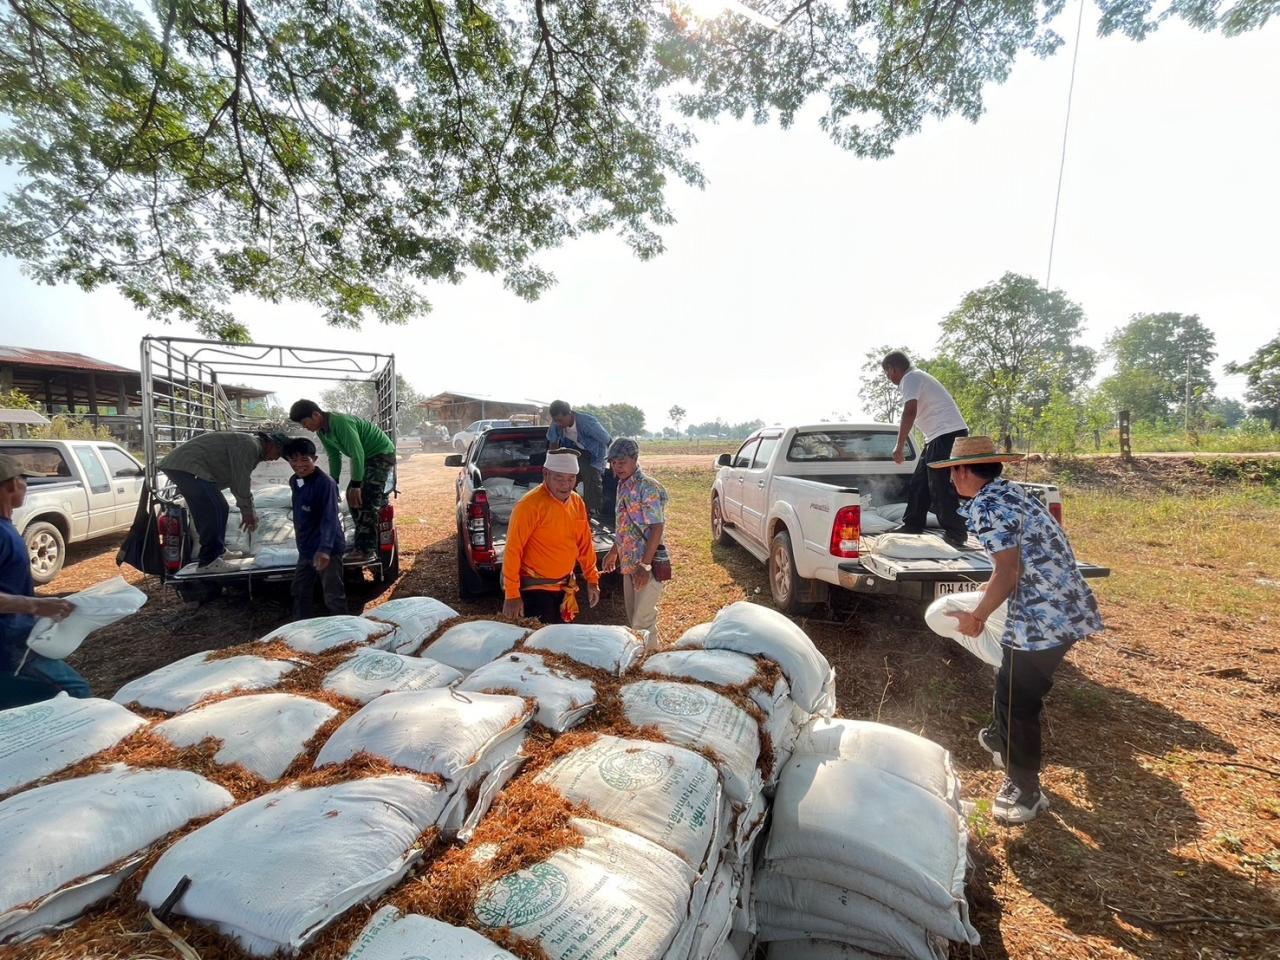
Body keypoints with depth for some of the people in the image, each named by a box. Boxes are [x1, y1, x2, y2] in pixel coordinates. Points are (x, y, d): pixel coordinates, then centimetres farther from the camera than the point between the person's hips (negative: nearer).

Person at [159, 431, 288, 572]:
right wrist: (248, 512, -7)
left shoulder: (254, 448, 18)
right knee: (213, 511, -16)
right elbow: (241, 483, -16)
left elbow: (238, 482, 25)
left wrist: (248, 512, 23)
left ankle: (218, 551, 27)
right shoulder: (249, 445, -15)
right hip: (187, 466, -11)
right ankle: (209, 561, -11)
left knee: (220, 509, 16)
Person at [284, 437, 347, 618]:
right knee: (300, 590, 21)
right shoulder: (294, 481, 5)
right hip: (306, 548, 9)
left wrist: (325, 548, -35)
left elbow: (330, 518, -26)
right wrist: (300, 539, 22)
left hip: (327, 549, -9)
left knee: (333, 595, 0)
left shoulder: (325, 483, -21)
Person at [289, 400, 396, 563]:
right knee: (352, 496, 10)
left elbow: (357, 454, -28)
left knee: (367, 501, -17)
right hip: (365, 457, 10)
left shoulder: (341, 422, -27)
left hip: (382, 453, -10)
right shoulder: (322, 431, 2)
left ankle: (367, 550, -18)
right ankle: (362, 542, 19)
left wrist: (356, 485, -26)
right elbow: (334, 457, 12)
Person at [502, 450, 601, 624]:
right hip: (535, 588, -7)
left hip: (564, 587, 7)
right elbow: (513, 550, -19)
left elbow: (585, 543, 11)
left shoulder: (577, 502, 2)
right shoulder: (530, 504, -19)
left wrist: (592, 579, 11)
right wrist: (512, 594, -19)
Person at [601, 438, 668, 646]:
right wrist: (614, 552, 22)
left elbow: (657, 528, -20)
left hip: (647, 564, -9)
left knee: (643, 622, -5)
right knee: (633, 619, 16)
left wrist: (645, 566, -22)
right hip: (628, 563, 9)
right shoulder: (622, 486, 10)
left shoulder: (648, 487, -16)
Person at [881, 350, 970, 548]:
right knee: (918, 482, 15)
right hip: (940, 436, 10)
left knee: (940, 487, -8)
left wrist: (899, 446, -22)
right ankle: (913, 524, 23)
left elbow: (910, 412, -24)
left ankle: (956, 534, -1)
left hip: (948, 434, -10)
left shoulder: (910, 378, -11)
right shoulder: (916, 377, 21)